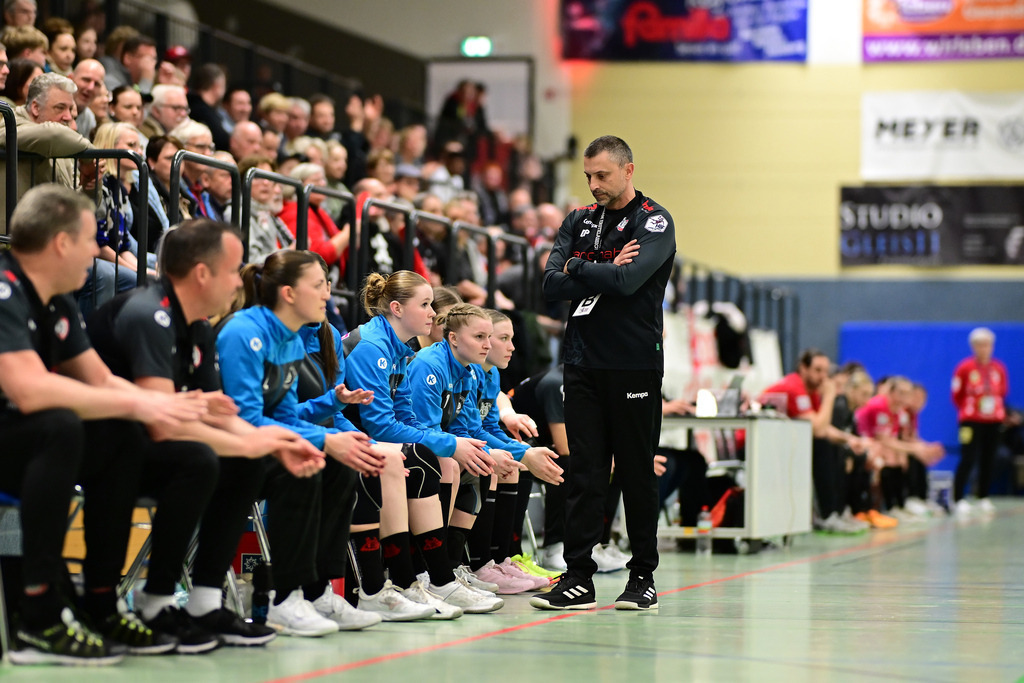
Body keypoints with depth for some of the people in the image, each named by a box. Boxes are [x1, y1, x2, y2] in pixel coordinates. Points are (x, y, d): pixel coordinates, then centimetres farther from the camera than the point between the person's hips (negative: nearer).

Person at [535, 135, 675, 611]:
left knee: (638, 473, 2)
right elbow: (552, 285, 0)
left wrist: (577, 269, -6)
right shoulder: (579, 221, 13)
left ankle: (643, 577, 11)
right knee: (583, 471, 2)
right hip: (583, 362, 4)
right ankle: (578, 579, 2)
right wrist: (603, 274, -11)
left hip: (634, 365, -4)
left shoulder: (654, 223, -2)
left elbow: (626, 280, -19)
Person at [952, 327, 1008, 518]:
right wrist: (969, 410, 4)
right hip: (971, 421, -4)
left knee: (987, 460, 7)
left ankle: (983, 499, 18)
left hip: (993, 421, 4)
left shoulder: (999, 369, 5)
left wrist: (999, 411, 10)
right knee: (967, 460, -11)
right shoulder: (965, 368, -6)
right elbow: (957, 396, 1)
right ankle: (959, 500, -11)